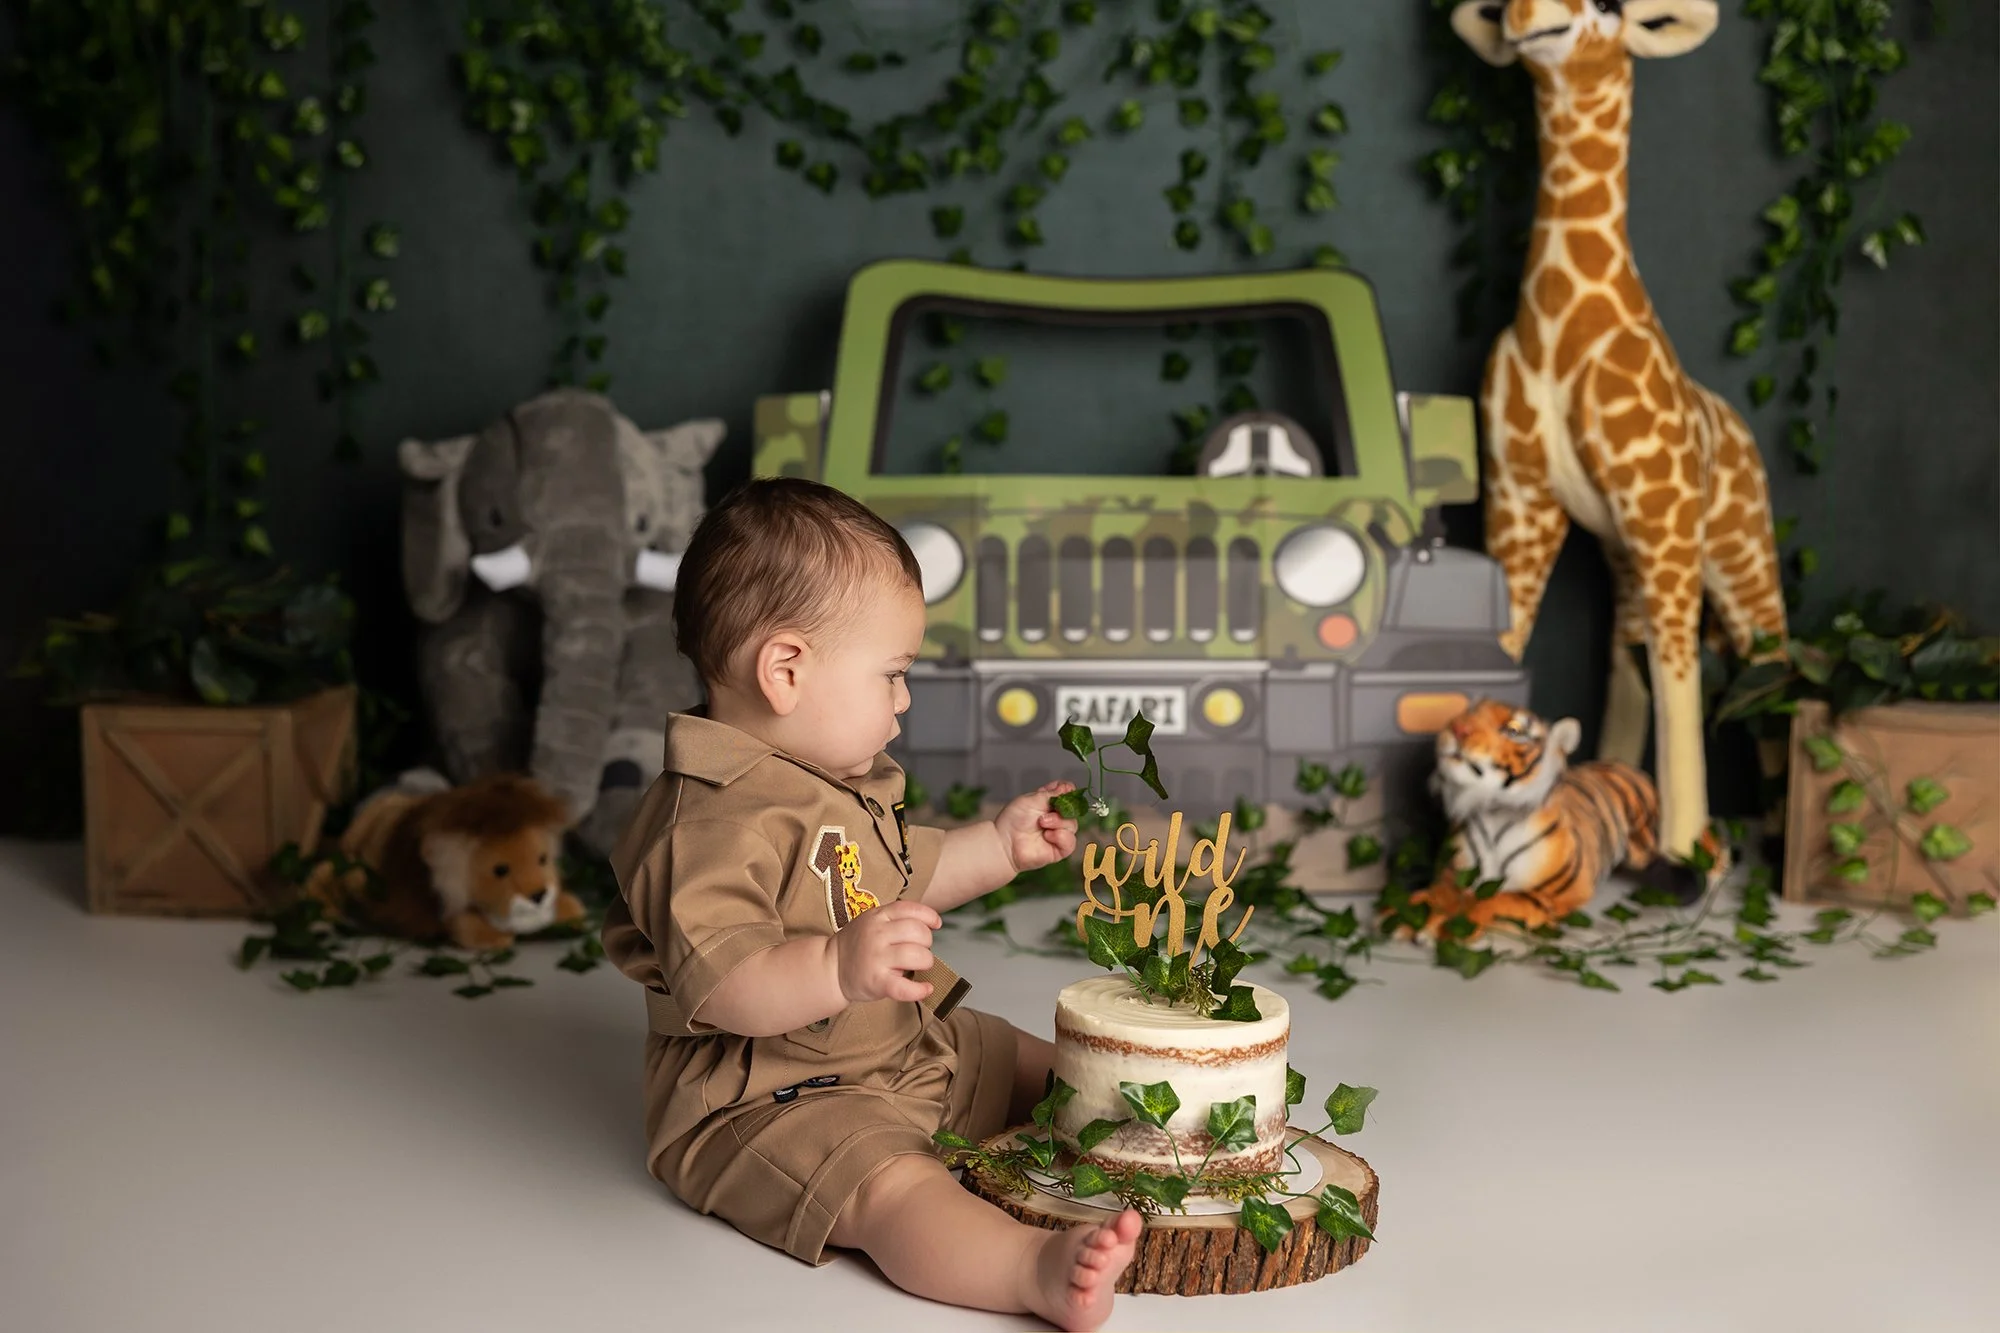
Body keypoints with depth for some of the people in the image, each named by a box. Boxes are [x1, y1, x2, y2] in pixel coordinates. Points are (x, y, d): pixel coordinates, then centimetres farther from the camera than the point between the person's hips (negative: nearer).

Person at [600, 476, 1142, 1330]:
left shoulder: (839, 783, 11)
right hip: (764, 1097, -11)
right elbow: (717, 987, -35)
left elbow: (902, 884, 26)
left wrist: (1001, 845, 19)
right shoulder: (713, 825, -26)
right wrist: (839, 969, -48)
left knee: (1029, 1058, 16)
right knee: (891, 1184, -34)